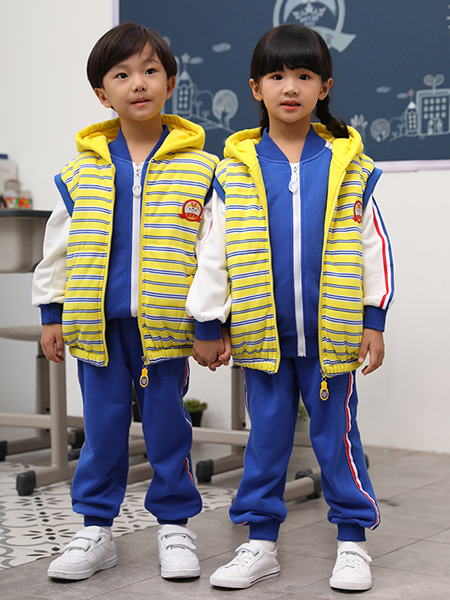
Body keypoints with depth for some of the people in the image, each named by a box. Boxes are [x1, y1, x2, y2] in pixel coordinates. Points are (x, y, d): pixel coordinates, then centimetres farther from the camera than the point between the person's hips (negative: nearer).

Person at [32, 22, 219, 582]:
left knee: (167, 425, 6)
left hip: (166, 324, -2)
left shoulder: (200, 168, 0)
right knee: (102, 426, 9)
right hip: (98, 322, 2)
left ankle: (174, 525, 20)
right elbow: (58, 245, 11)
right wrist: (52, 314, 9)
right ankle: (95, 528, 20)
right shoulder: (83, 170, 5)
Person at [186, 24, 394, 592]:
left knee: (336, 433, 6)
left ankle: (352, 541, 19)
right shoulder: (235, 168, 1)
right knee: (266, 436, 10)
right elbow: (214, 250, 5)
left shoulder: (349, 165, 1)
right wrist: (207, 325, 4)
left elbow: (372, 245, 4)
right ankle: (260, 543, 21)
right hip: (262, 331, 1)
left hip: (331, 331, -1)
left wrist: (374, 320, 1)